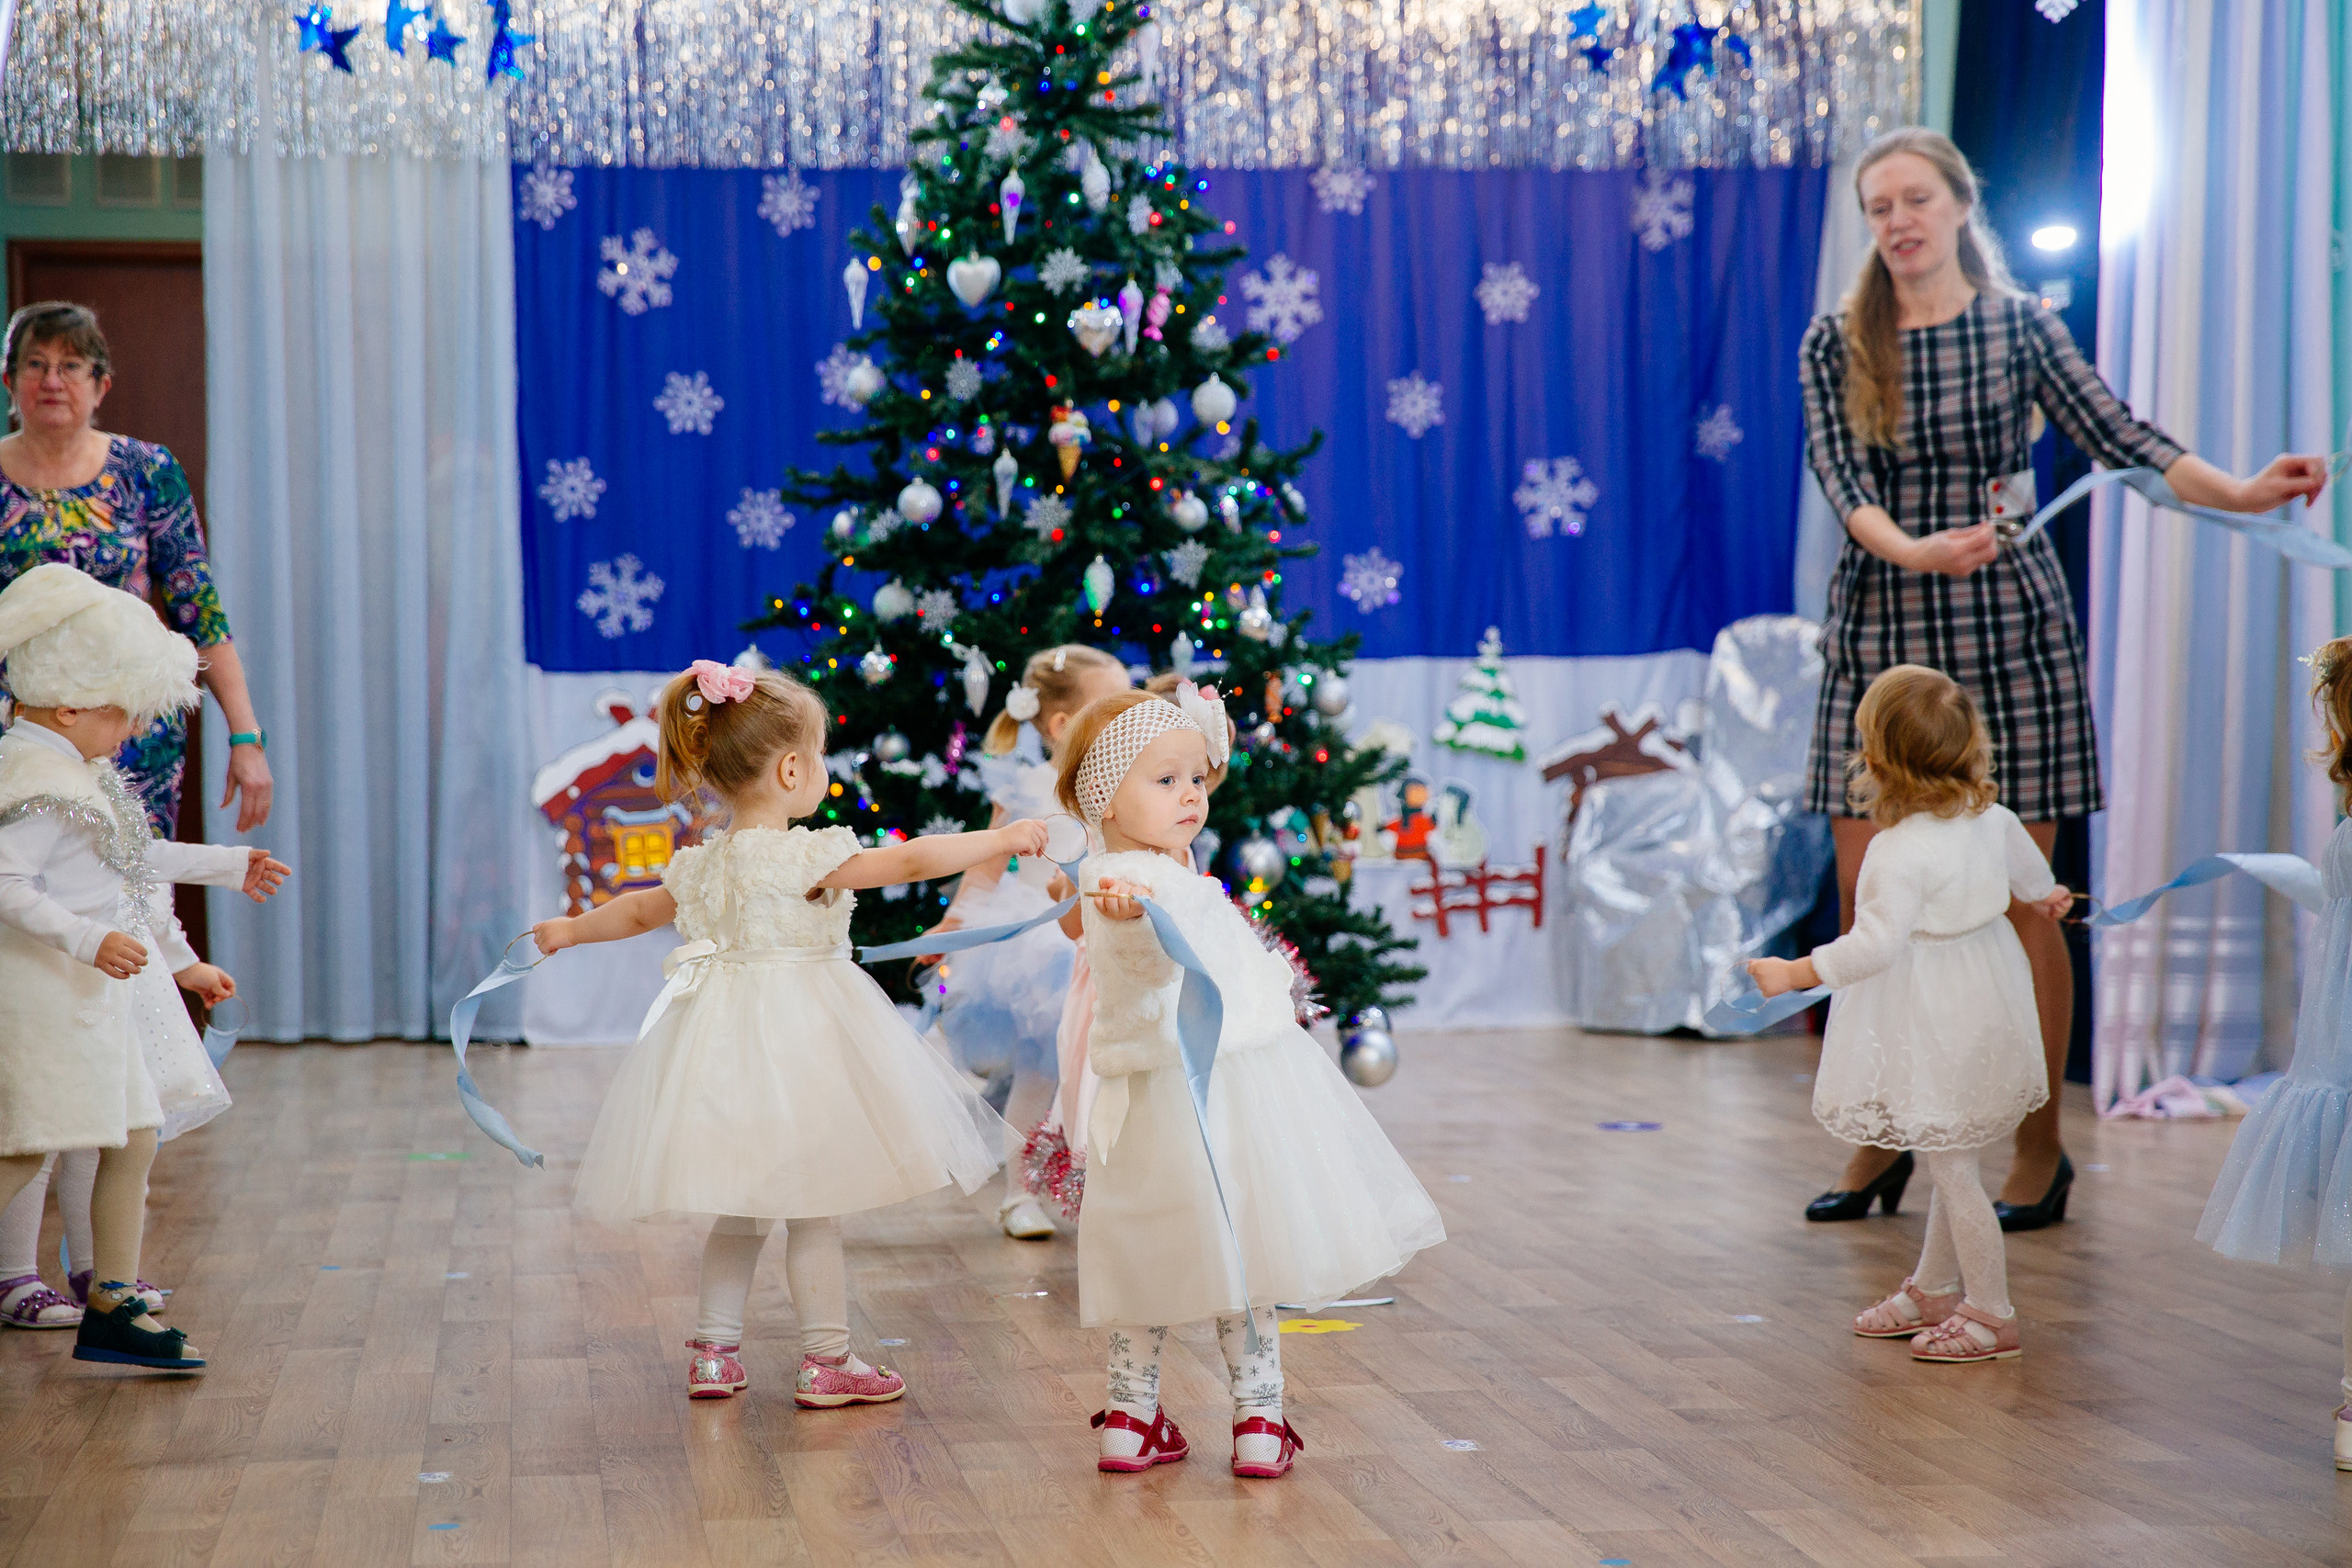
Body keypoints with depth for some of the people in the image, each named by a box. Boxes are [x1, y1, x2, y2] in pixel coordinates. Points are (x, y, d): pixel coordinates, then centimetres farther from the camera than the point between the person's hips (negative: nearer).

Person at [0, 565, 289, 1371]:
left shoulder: (76, 775, 16)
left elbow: (126, 858, 30)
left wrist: (223, 864, 37)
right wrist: (86, 939, -32)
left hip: (87, 996, 11)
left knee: (134, 1140, 13)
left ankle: (113, 1306, 21)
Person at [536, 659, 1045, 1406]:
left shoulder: (703, 863, 6)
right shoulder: (803, 856, -17)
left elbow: (642, 908, 23)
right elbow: (911, 861, -19)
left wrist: (572, 930, 42)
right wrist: (1005, 837, -9)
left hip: (723, 1037, 8)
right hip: (797, 1037, -8)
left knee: (741, 1210, 18)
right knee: (814, 1210, 2)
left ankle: (714, 1351, 23)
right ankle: (826, 1361, 8)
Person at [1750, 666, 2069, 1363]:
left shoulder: (1901, 852, -27)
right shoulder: (1988, 817, 2)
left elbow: (1877, 944, -32)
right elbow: (2020, 854, 24)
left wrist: (1797, 973, -26)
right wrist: (2042, 892, 47)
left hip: (1936, 1025, -10)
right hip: (1981, 1006, 10)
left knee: (1952, 1168, 1)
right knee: (1951, 1161, 21)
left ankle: (1991, 1313, 10)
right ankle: (1934, 1289, 34)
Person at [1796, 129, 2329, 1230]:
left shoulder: (2020, 327, 3)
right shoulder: (1836, 345, 5)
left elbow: (2116, 436, -4)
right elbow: (1839, 477, -7)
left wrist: (2240, 494, -19)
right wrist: (1915, 552, -26)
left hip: (2005, 633, -2)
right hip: (1879, 631, 2)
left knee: (2018, 896, -1)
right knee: (1866, 900, 1)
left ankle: (2040, 1148, 11)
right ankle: (1880, 1140, 15)